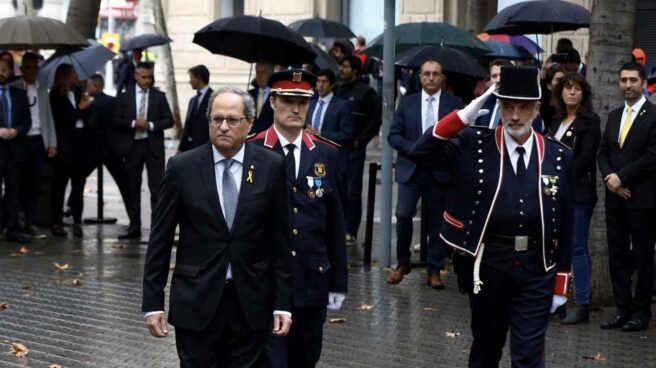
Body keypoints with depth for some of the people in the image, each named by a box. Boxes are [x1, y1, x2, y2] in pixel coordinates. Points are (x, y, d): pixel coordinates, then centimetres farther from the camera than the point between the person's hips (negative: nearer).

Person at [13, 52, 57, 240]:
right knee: (20, 183, 0)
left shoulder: (42, 90, 14)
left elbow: (48, 117, 14)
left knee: (34, 184, 1)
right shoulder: (14, 88, 0)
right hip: (20, 141, -4)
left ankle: (31, 224, 4)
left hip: (38, 141, 4)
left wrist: (52, 143, 8)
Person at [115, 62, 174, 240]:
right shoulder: (125, 96, 7)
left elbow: (169, 120, 2)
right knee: (132, 188, 6)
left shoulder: (159, 96, 6)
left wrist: (150, 125, -12)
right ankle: (134, 227, 13)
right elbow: (117, 120, 3)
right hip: (132, 146, 1)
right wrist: (133, 124, -13)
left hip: (153, 146, -1)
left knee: (157, 188, -5)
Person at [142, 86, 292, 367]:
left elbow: (281, 239, 2)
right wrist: (153, 303, -2)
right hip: (196, 301, 0)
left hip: (251, 303, 1)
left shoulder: (271, 166, 0)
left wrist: (283, 303, 0)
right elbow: (160, 239, 1)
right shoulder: (182, 167, -2)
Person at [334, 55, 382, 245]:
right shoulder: (337, 90, 10)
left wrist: (360, 140, -8)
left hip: (354, 149, -5)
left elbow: (376, 119, -6)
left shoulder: (366, 92, -5)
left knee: (352, 190, -2)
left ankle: (350, 232, 2)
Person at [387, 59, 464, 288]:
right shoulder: (407, 103, 7)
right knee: (403, 214, -10)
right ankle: (403, 263, 9)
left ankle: (434, 270, 13)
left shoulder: (455, 104, 4)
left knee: (437, 220, 3)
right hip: (411, 168, 0)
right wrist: (415, 148, -11)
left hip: (440, 170, 0)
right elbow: (394, 135, 4)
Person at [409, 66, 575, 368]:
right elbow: (420, 154, -13)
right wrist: (463, 117, -18)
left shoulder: (559, 157, 0)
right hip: (487, 263, 0)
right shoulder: (475, 144, -3)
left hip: (536, 268, 0)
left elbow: (565, 223, 4)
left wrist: (561, 283, 4)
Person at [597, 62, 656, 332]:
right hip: (615, 197, 6)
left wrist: (620, 177, -13)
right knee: (617, 256, 7)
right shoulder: (613, 116, 15)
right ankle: (623, 309, 14)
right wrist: (609, 178, -5)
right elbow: (603, 152, 13)